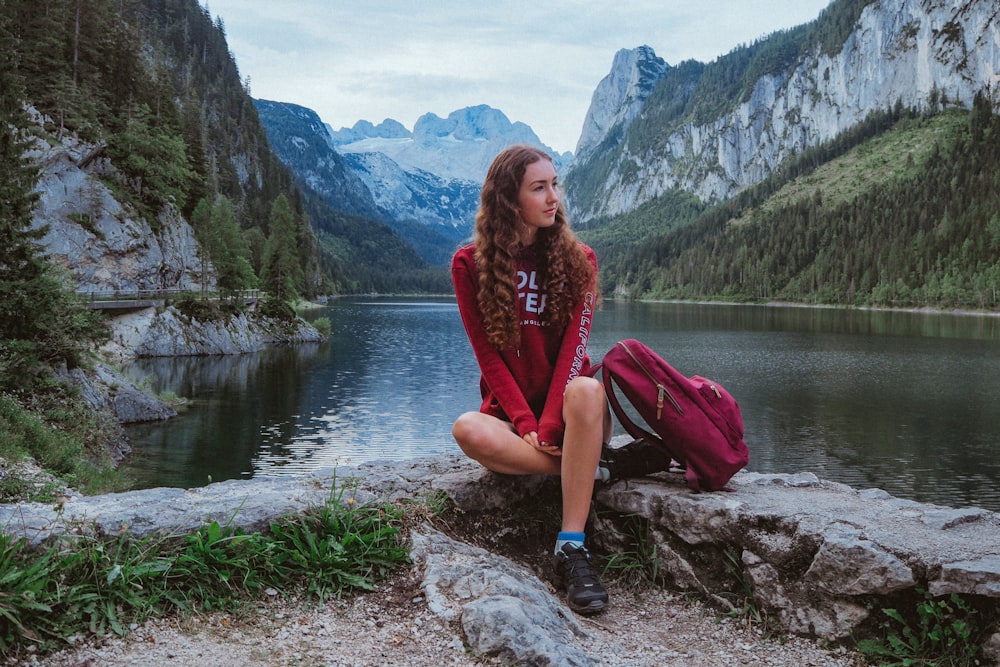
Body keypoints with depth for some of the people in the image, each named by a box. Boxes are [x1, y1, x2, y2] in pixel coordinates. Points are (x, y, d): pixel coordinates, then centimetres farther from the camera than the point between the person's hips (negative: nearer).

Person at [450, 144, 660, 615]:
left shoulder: (577, 260, 3)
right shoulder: (470, 265, 0)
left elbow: (573, 348, -8)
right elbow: (488, 355, -5)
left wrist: (549, 425, -22)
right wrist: (525, 424, -18)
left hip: (565, 406, 0)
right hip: (510, 409, 0)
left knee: (588, 391, -36)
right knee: (467, 430, -34)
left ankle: (571, 549, -34)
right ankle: (597, 468, -22)